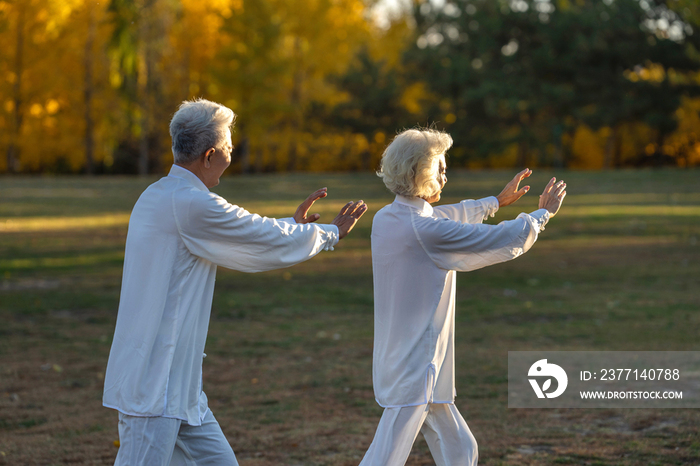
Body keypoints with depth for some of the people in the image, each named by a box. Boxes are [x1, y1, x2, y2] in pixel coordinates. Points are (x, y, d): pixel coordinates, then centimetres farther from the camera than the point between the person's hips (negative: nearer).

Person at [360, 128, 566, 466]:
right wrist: (543, 214, 7)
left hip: (396, 360, 10)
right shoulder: (427, 232, -20)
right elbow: (507, 242, -11)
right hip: (414, 372, -10)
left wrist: (496, 202, 37)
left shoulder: (385, 220, 6)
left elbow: (448, 217, 27)